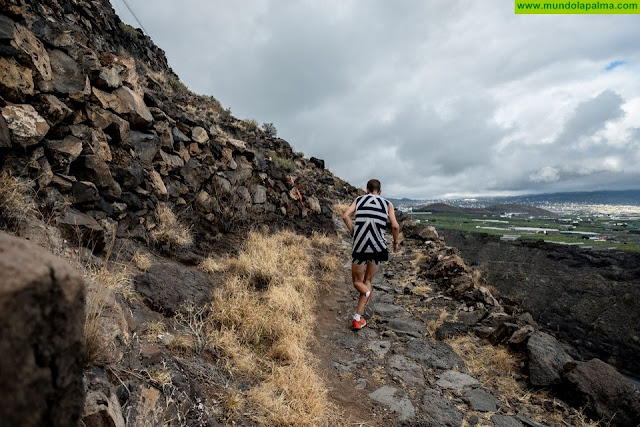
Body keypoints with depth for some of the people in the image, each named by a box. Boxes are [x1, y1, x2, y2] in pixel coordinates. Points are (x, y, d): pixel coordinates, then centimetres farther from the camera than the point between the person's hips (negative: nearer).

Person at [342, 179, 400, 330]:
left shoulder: (359, 200, 11)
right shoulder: (387, 204, 10)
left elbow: (345, 216, -4)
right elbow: (395, 226, -2)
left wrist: (353, 233, 8)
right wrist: (395, 242, 14)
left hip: (360, 248, -1)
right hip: (378, 248, 1)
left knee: (357, 281, 16)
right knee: (368, 280, 17)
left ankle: (367, 293, -19)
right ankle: (357, 319, 12)